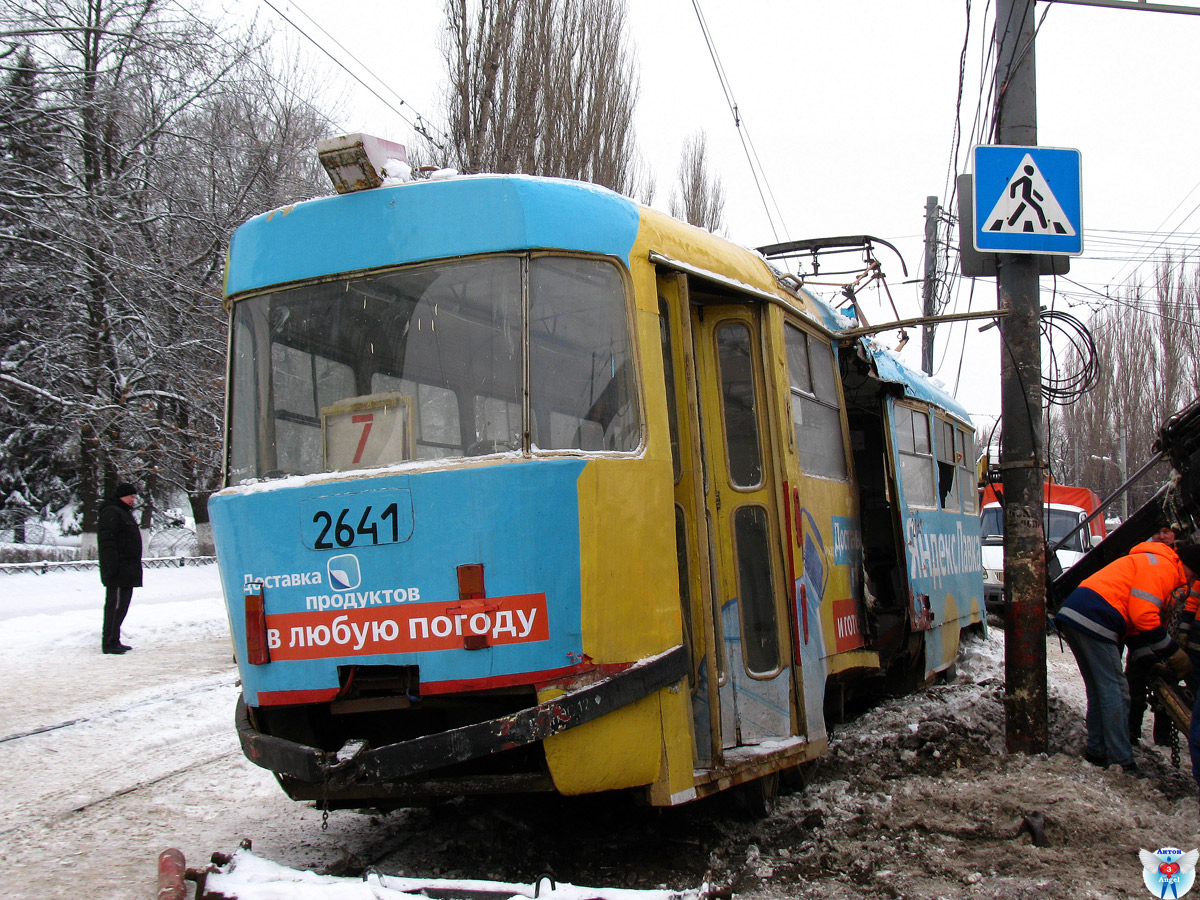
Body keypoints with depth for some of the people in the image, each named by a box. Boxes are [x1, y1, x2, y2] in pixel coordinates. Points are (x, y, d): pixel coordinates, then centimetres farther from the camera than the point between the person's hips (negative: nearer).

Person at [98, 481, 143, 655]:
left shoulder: (125, 512, 22)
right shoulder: (111, 512, -10)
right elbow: (107, 541, -19)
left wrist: (134, 568, 26)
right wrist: (112, 566, -25)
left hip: (127, 571, 10)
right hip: (118, 572, -10)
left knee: (121, 605, 12)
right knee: (115, 605, -10)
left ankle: (114, 641, 18)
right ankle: (109, 642, -9)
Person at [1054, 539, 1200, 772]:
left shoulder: (1148, 563, 29)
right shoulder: (1163, 567, -2)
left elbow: (1133, 616, 27)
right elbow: (1144, 615, -13)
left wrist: (1144, 656, 18)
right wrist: (1172, 652, -4)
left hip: (1072, 613, 10)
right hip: (1093, 620, -10)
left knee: (1098, 690, 18)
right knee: (1115, 691, -5)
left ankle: (1096, 751, 23)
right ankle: (1121, 762, -3)